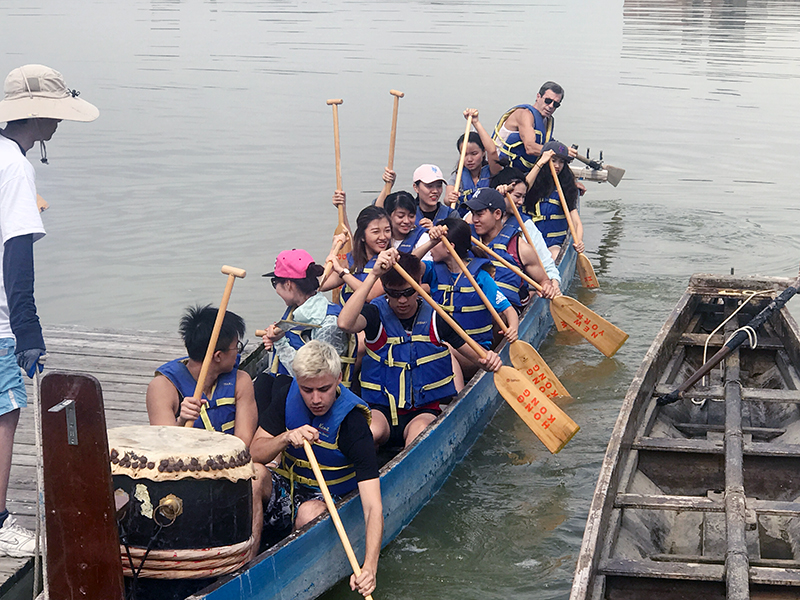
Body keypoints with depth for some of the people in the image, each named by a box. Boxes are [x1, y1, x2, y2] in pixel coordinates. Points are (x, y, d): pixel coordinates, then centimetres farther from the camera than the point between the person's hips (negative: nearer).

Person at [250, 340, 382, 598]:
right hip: (284, 487, 4)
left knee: (310, 514, -37)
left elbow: (373, 507, -32)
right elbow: (254, 454, -7)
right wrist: (286, 438, -29)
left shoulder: (353, 424, -25)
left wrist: (369, 567, -46)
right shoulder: (286, 395, -11)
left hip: (325, 499, -3)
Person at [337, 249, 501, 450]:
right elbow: (345, 323, -26)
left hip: (423, 411, 0)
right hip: (381, 409, 0)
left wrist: (487, 360, -19)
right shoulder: (377, 313, -2)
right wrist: (373, 274, -29)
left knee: (419, 434, -35)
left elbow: (474, 353, 7)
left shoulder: (435, 318, 3)